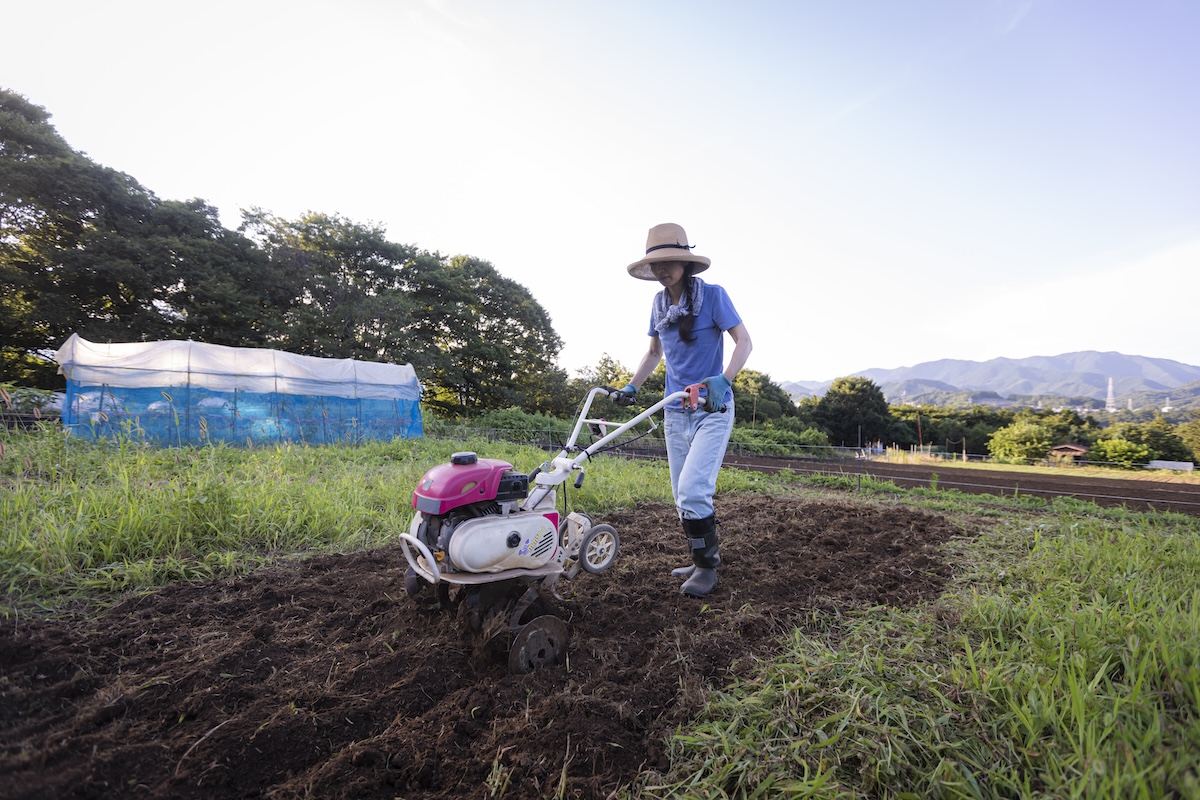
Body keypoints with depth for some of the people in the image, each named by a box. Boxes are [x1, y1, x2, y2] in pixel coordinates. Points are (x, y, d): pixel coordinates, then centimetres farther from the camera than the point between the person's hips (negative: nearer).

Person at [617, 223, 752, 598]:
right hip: (676, 411, 6)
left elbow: (744, 341, -12)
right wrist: (631, 386, 7)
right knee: (683, 496, 10)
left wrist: (723, 380, -28)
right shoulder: (659, 303, 7)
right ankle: (704, 558, 28)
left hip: (712, 409, -6)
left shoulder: (712, 295, -9)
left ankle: (707, 567, 4)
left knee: (693, 489, -16)